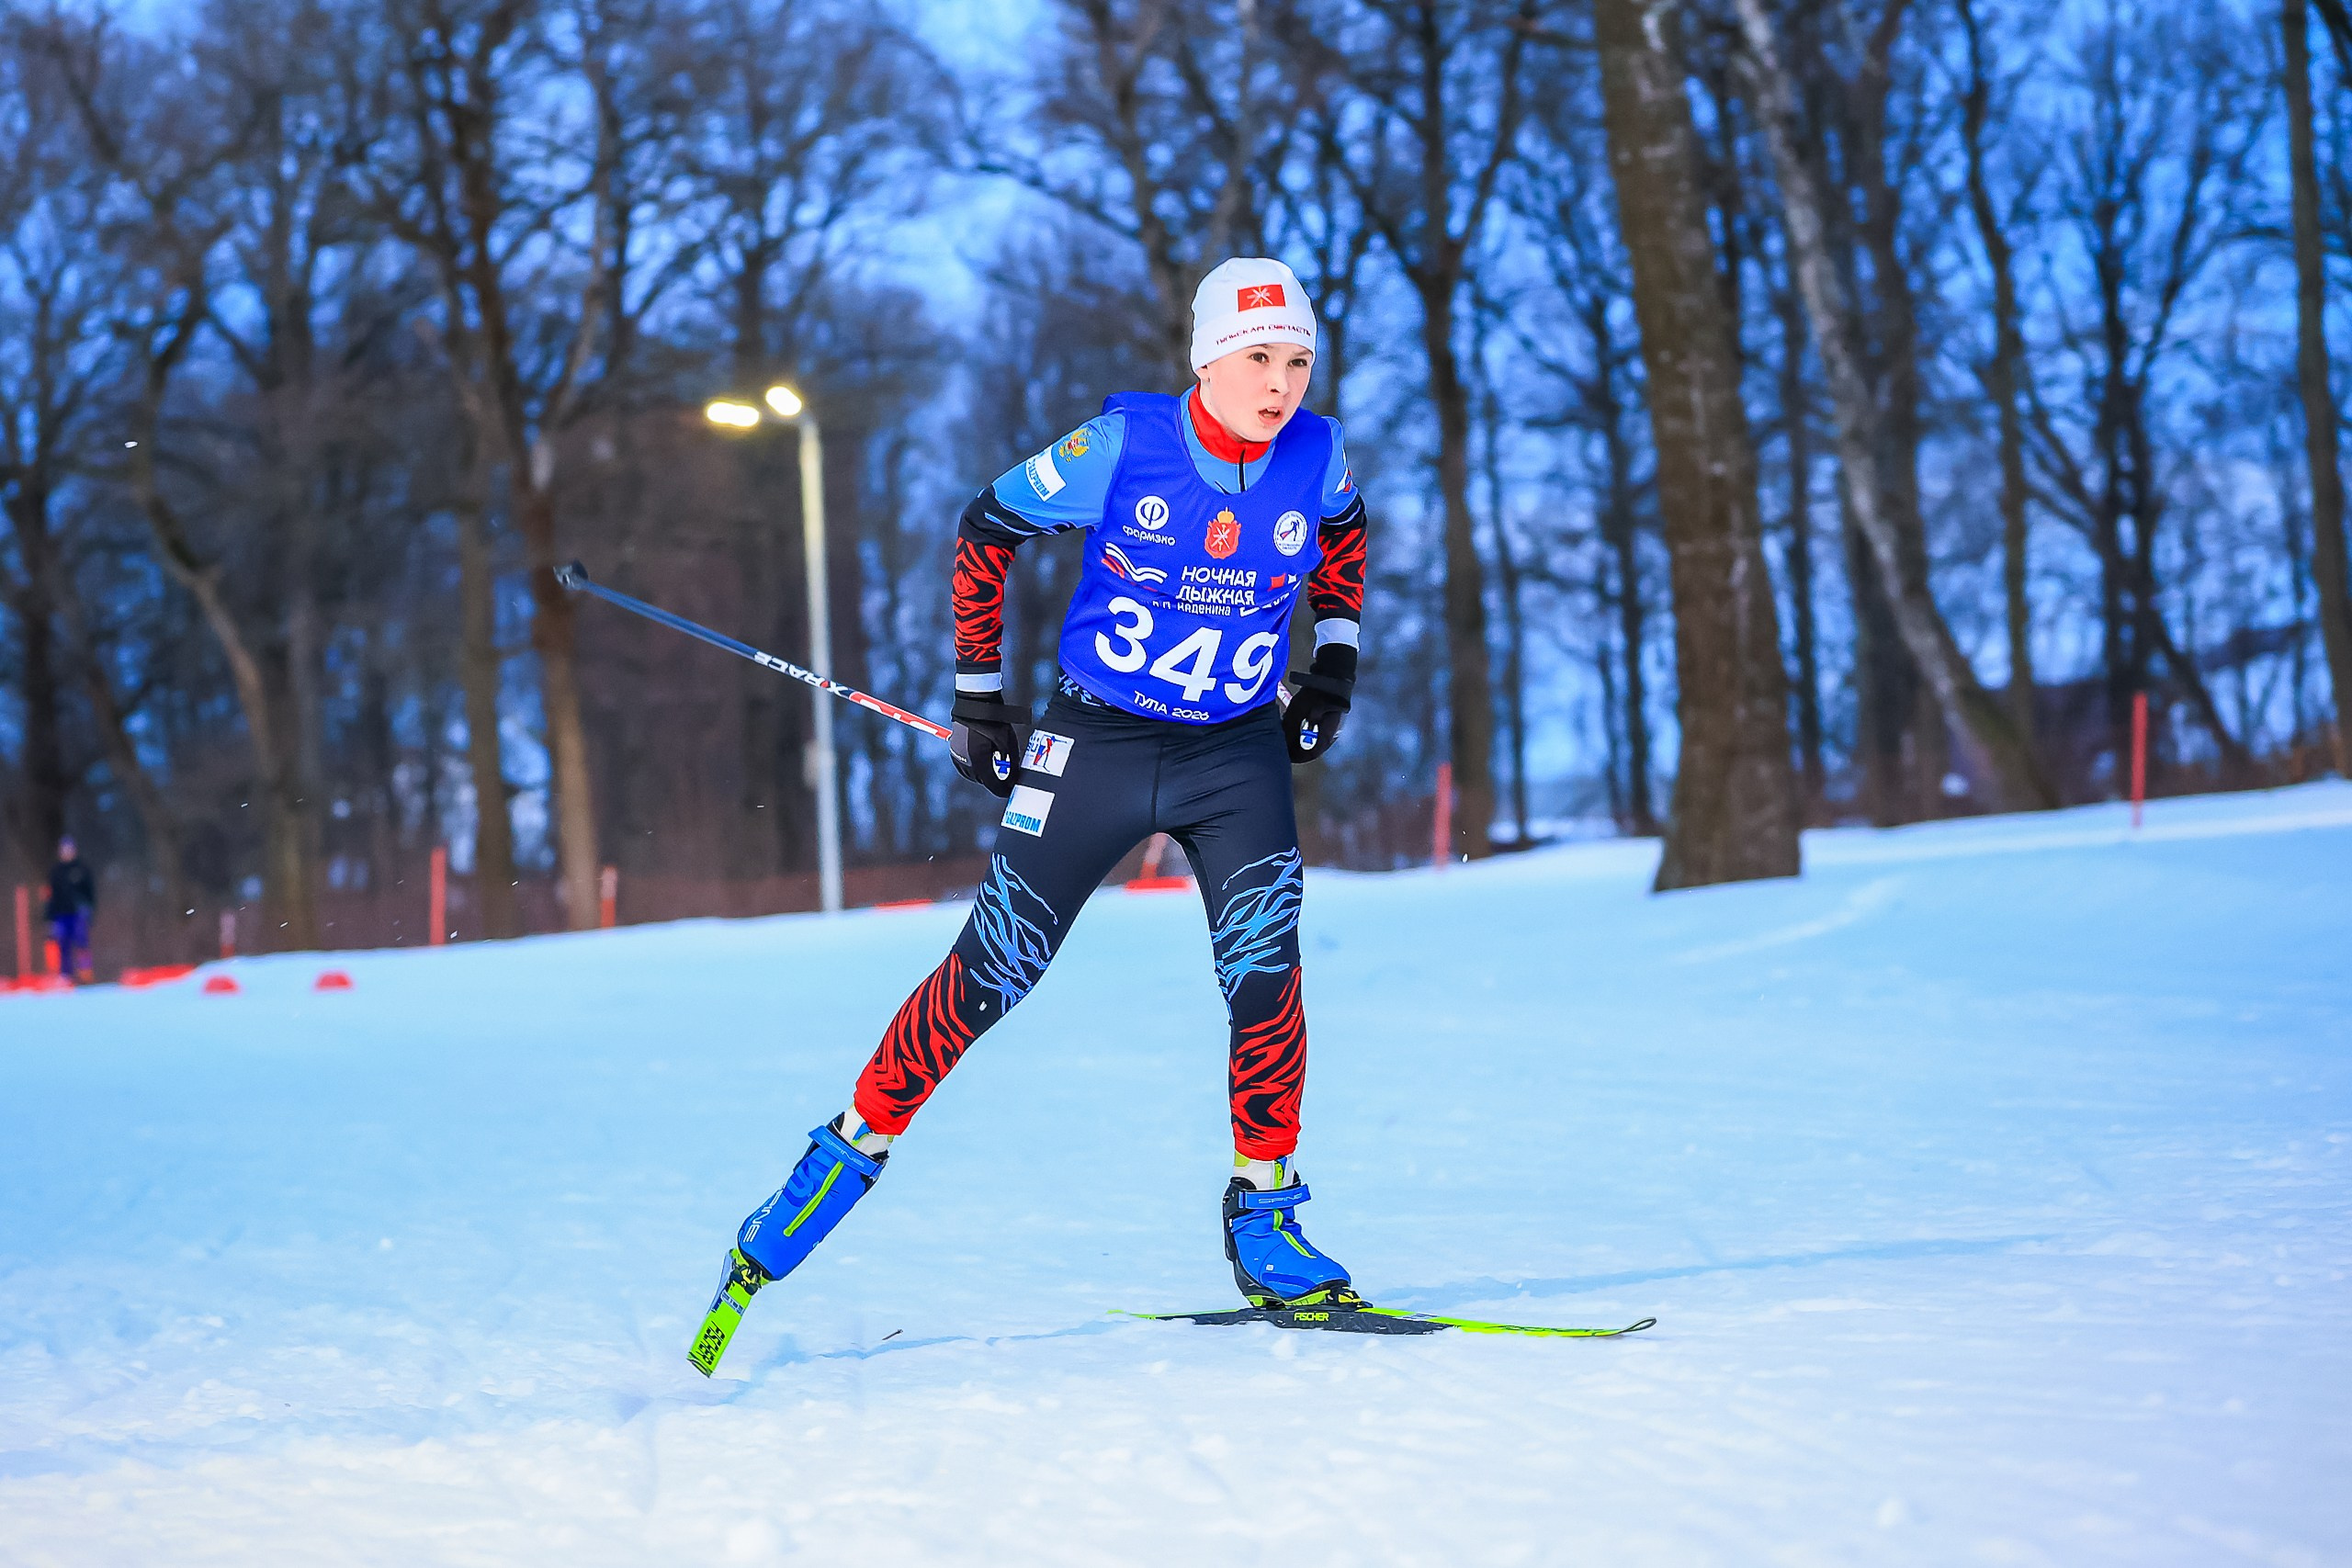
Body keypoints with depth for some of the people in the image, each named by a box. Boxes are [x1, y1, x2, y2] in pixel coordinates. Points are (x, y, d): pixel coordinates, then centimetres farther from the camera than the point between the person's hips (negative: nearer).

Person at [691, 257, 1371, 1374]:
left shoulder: (1317, 456, -8)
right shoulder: (1120, 445, -17)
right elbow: (986, 530, -2)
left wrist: (1334, 660, 8)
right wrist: (977, 693, 0)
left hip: (1241, 750, 2)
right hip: (1098, 742, -2)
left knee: (1263, 970, -16)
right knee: (994, 972, -2)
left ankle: (1264, 1222, -3)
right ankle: (850, 1152, 15)